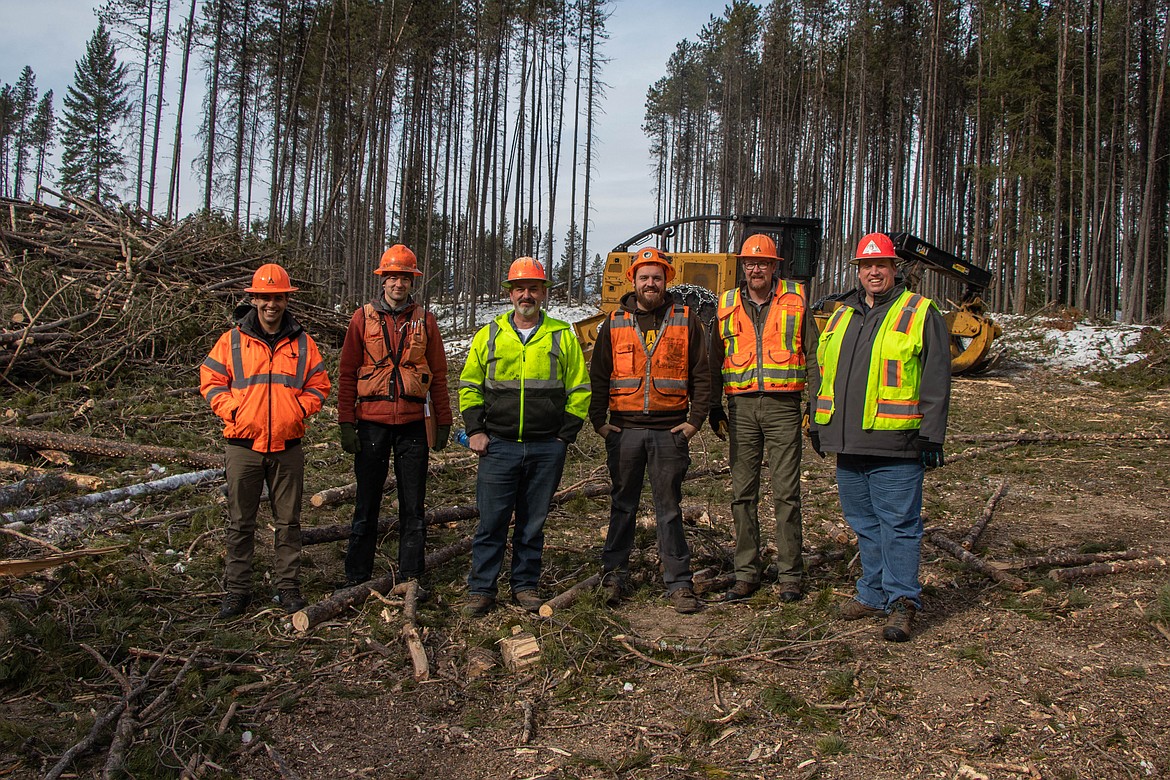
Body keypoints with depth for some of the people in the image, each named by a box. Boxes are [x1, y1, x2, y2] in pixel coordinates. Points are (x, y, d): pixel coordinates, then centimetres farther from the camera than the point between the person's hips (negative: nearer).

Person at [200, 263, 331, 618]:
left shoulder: (302, 343, 6)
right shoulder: (232, 340, 3)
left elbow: (318, 386, 10)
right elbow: (211, 380, 6)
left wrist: (298, 409, -6)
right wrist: (232, 411, -8)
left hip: (288, 447, 1)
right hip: (244, 445, -1)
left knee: (288, 521, 8)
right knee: (240, 522, 7)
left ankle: (288, 586, 20)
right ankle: (237, 589, 18)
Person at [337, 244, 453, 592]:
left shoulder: (424, 320, 7)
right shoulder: (363, 318, 4)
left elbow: (438, 374, 9)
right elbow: (347, 373, 3)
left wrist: (443, 421, 5)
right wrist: (346, 423, -3)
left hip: (412, 423, 1)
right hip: (371, 422, -1)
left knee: (413, 505, 5)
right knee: (367, 502, 6)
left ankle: (411, 576, 15)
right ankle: (357, 576, 18)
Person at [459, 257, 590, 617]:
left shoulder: (563, 336, 5)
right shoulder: (489, 335, 7)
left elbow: (580, 390, 7)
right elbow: (469, 386, 12)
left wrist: (565, 436, 0)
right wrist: (475, 430, 1)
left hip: (547, 448, 0)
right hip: (498, 446, 0)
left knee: (533, 523, 9)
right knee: (491, 521, 1)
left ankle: (525, 585, 23)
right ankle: (481, 589, 12)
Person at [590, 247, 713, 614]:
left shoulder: (686, 321, 5)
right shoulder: (614, 323, 8)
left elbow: (702, 375, 4)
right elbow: (598, 376, 9)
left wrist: (694, 420, -3)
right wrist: (598, 420, 1)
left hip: (670, 431, -1)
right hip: (624, 429, 1)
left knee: (669, 508, 3)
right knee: (623, 504, 10)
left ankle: (679, 583, 10)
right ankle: (614, 574, 21)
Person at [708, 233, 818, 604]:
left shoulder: (795, 301, 6)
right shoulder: (727, 305, 11)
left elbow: (813, 352, 8)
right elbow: (716, 359, 17)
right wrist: (714, 406, 12)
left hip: (783, 406, -2)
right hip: (741, 407, 2)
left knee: (786, 493, -2)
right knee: (743, 493, 5)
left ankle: (789, 575, 7)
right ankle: (746, 573, 14)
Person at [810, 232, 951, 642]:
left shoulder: (920, 314, 0)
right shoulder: (841, 315, 17)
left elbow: (935, 381, -4)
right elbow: (823, 373, 23)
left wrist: (931, 436, -9)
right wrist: (817, 424, 18)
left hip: (895, 446, -6)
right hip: (848, 444, 6)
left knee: (899, 524, -3)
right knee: (864, 523, 13)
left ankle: (901, 602, 5)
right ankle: (874, 594, 24)